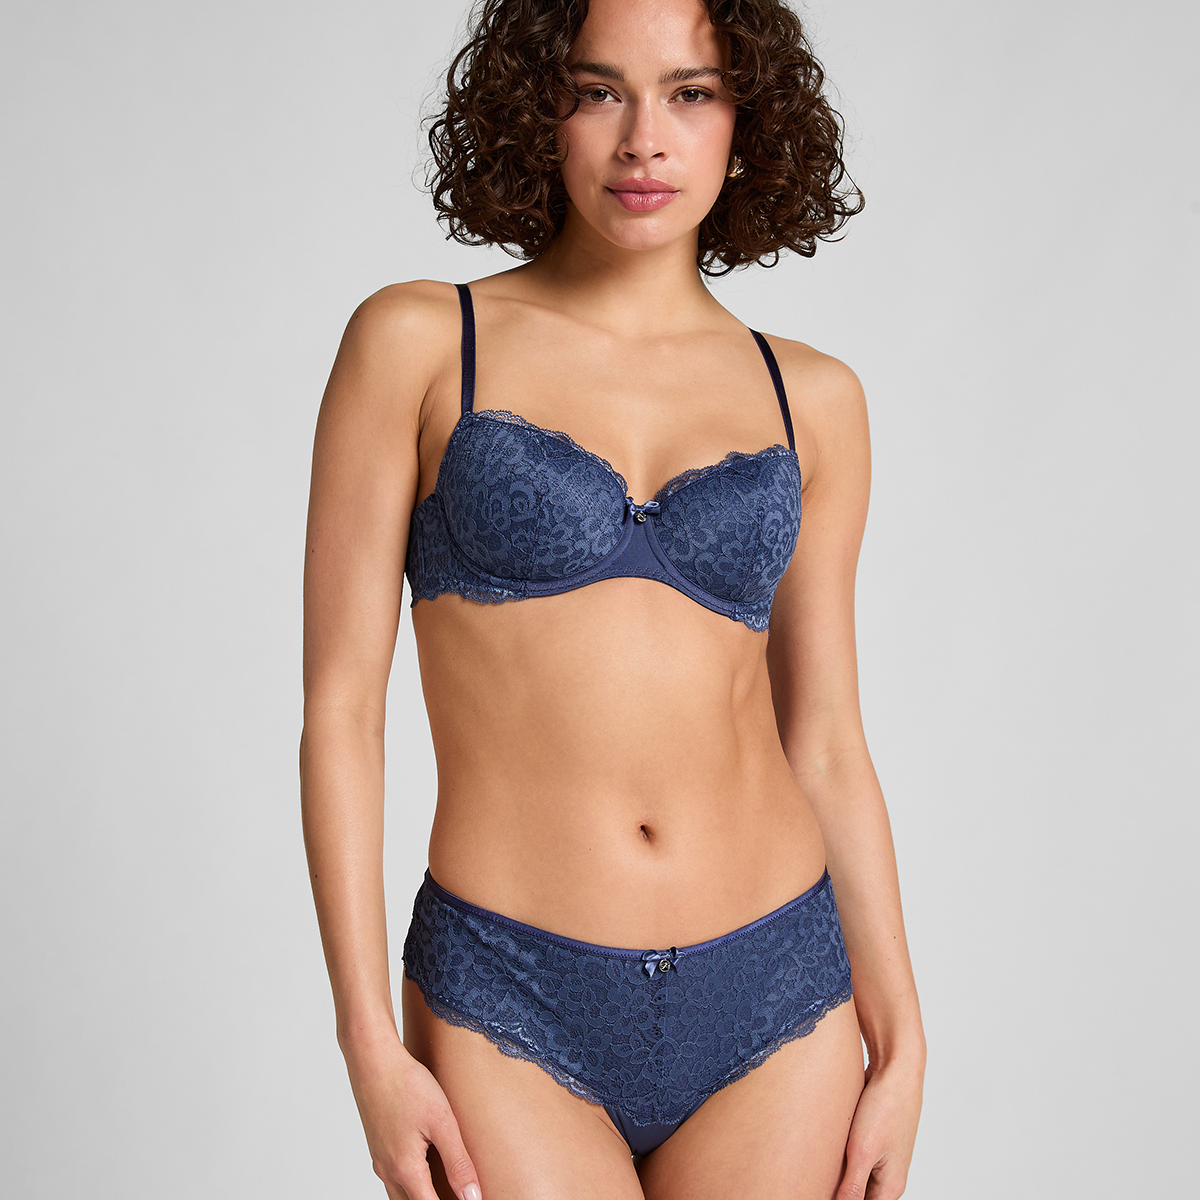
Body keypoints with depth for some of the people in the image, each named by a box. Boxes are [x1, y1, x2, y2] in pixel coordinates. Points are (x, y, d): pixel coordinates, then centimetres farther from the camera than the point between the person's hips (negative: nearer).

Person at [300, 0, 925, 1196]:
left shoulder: (809, 398, 6)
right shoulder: (418, 341, -1)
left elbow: (823, 745, 10)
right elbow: (339, 704, -3)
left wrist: (900, 1043, 8)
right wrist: (370, 1042, -7)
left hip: (775, 1006, 3)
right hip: (513, 1011, -2)